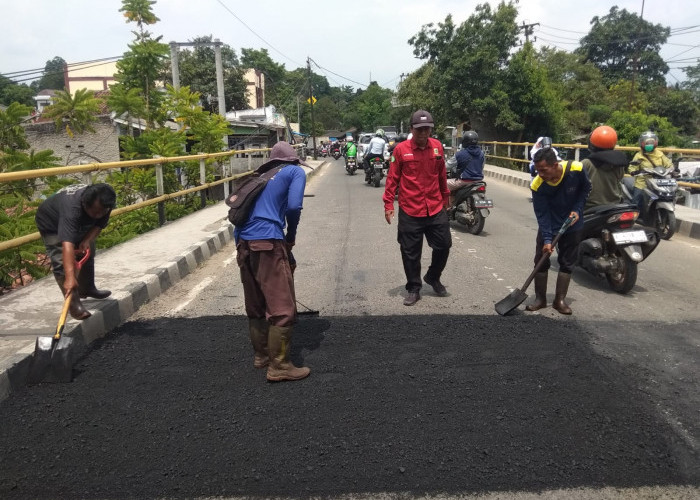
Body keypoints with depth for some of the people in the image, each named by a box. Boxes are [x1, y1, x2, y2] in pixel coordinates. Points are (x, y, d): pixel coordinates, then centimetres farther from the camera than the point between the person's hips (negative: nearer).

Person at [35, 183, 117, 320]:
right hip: (52, 225, -7)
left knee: (88, 253, 16)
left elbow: (99, 225, -15)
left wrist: (87, 240, -36)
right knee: (62, 262, -20)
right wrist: (70, 277, -65)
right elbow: (67, 244, -57)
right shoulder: (71, 209, -49)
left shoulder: (103, 204, -30)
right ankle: (74, 303, -18)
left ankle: (86, 289, 36)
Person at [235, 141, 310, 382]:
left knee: (255, 305, 18)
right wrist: (291, 237, 8)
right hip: (267, 242, -7)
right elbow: (293, 207, -7)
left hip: (243, 241, 8)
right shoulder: (295, 171, 10)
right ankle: (278, 366, 4)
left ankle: (261, 355, 30)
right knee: (282, 307, -1)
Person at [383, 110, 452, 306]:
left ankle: (433, 277, 35)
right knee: (410, 252, 6)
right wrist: (388, 204, -6)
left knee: (444, 245, 10)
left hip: (436, 209, 3)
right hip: (409, 211, -3)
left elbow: (442, 175, 14)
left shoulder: (437, 146, 3)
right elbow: (392, 179, -3)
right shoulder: (401, 149, -7)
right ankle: (413, 289, 23)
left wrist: (445, 197, 23)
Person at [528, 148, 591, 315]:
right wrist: (547, 239, -27)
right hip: (548, 225, -1)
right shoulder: (537, 185, -25)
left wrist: (577, 209, -14)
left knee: (567, 263, 5)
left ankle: (559, 300, 15)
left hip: (572, 225, 1)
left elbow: (586, 188, -2)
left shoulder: (576, 170, -24)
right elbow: (542, 214, -21)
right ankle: (540, 298, 13)